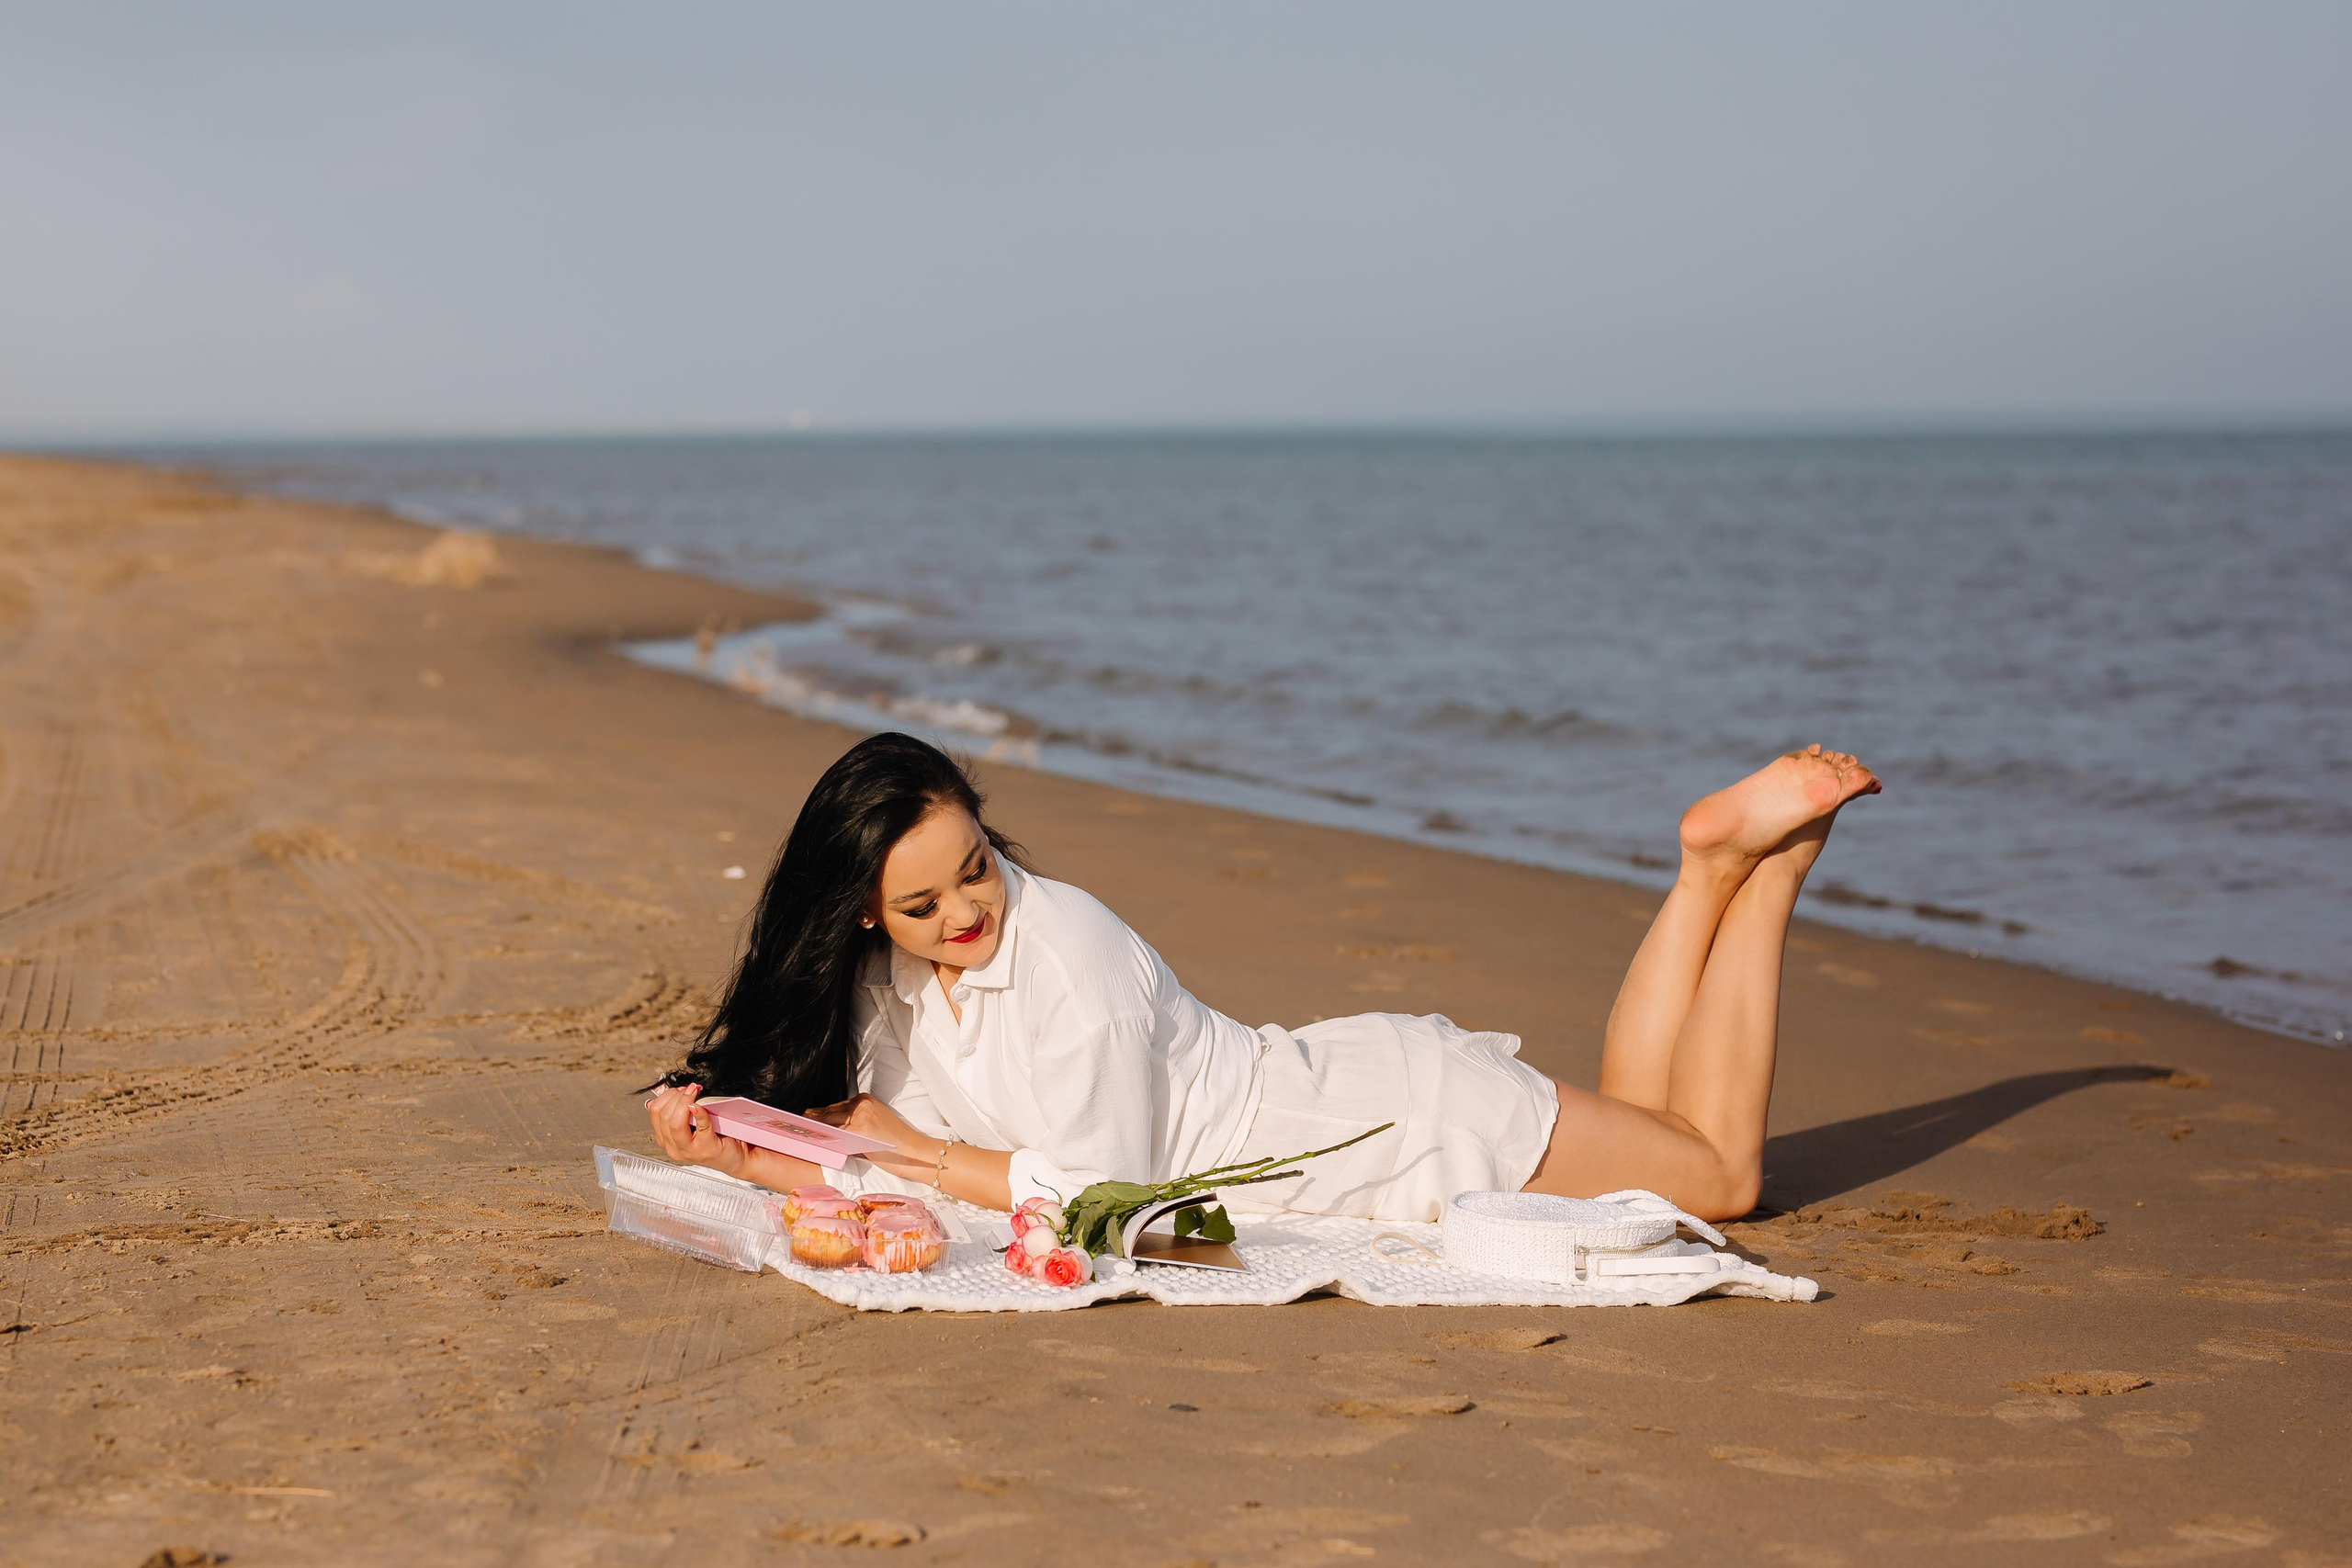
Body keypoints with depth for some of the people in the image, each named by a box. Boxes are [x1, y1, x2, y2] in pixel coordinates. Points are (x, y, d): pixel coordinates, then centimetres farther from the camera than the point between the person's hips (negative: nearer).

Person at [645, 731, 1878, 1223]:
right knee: (1630, 1125, 24)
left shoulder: (1063, 950, -30)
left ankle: (1754, 863, 17)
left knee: (1718, 1174, 8)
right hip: (1328, 1099, 7)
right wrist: (730, 1154, -18)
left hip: (1398, 1116, -7)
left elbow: (1101, 1191, -29)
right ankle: (1711, 868, 27)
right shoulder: (878, 982, -7)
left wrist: (912, 1150, -22)